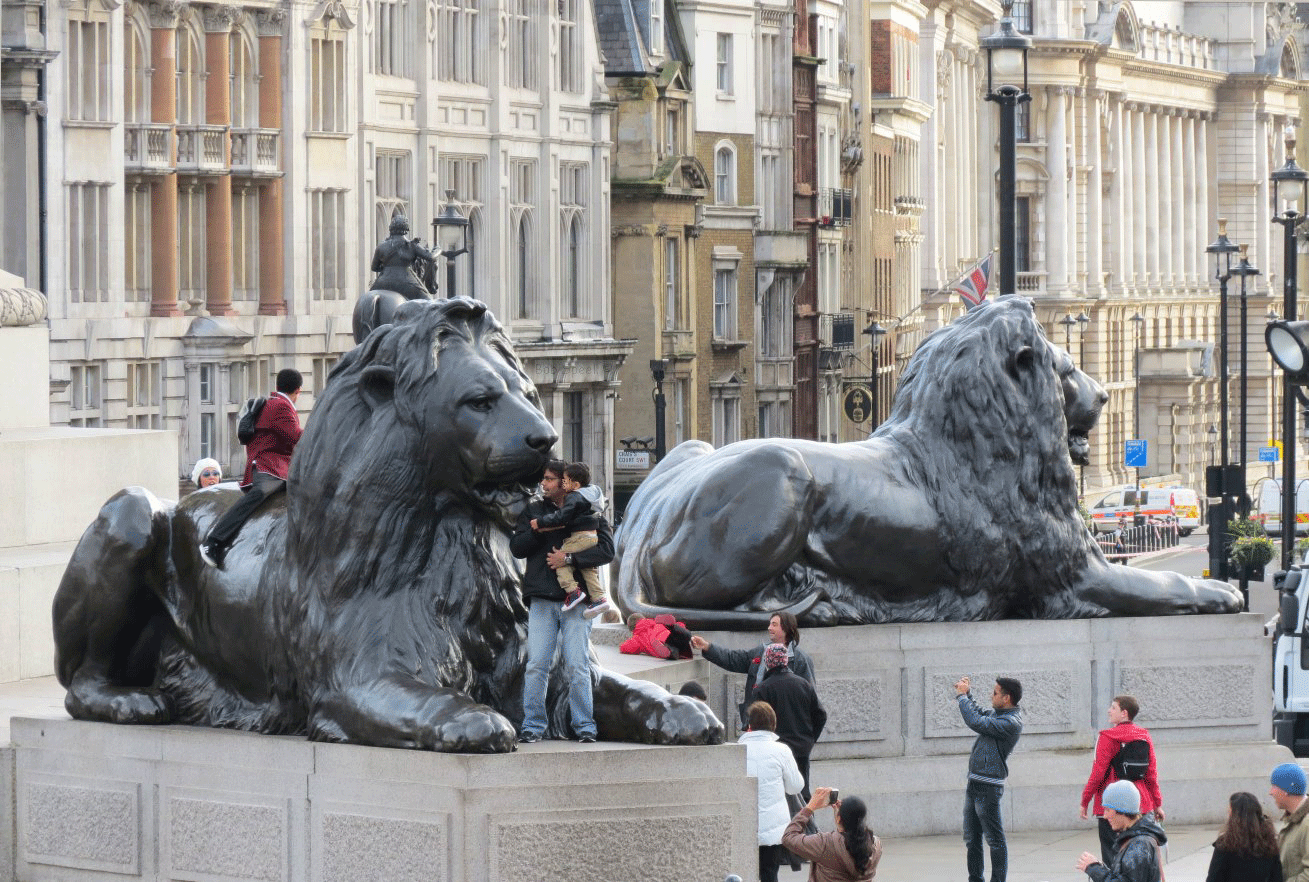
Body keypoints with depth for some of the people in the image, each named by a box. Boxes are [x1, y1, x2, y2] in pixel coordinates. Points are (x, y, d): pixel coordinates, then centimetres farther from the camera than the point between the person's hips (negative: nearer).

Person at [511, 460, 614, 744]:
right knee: (537, 666, -3)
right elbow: (517, 547, 7)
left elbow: (606, 550, -5)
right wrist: (539, 529, -9)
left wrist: (570, 557, -15)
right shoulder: (533, 511, 15)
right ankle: (533, 725, 3)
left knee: (577, 667, -4)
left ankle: (584, 726, 4)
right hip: (542, 599, 2)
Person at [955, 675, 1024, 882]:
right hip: (974, 784, 10)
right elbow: (978, 714, 31)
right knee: (972, 839, 15)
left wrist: (962, 695, -11)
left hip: (988, 787, -10)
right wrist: (965, 694, 15)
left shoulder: (1011, 722, -18)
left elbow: (975, 722, -23)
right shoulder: (997, 713, 11)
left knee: (995, 840, -4)